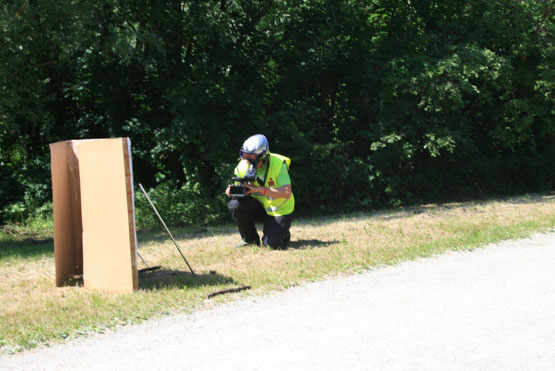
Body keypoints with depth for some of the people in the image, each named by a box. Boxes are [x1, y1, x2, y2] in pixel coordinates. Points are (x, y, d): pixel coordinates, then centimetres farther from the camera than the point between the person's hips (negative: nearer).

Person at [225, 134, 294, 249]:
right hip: (259, 206, 4)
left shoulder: (278, 164, -21)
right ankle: (250, 239, -3)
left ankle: (283, 234, 17)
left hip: (280, 210, -4)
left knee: (272, 244, -22)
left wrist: (259, 189, -38)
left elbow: (287, 193, -30)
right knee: (235, 204, -25)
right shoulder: (242, 167, -9)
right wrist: (232, 192, -29)